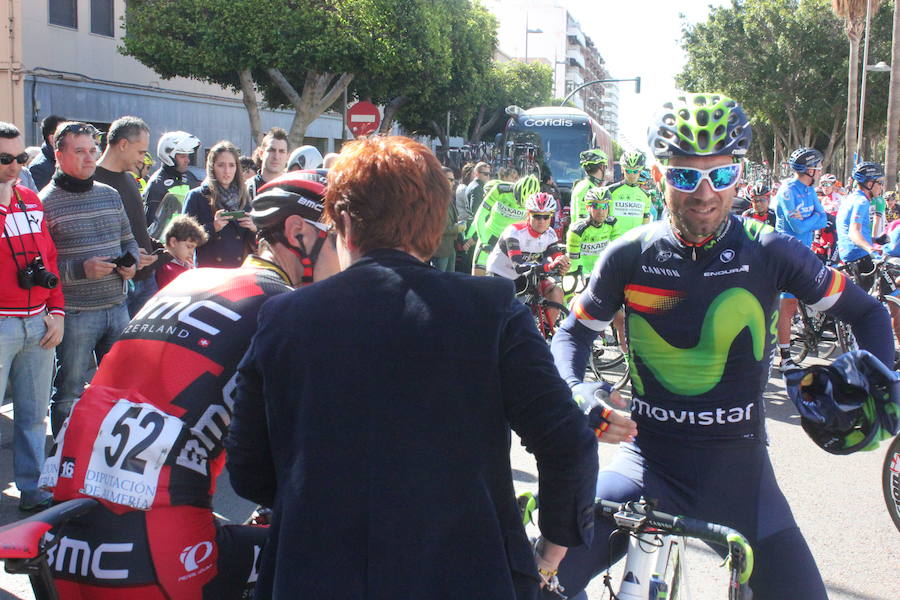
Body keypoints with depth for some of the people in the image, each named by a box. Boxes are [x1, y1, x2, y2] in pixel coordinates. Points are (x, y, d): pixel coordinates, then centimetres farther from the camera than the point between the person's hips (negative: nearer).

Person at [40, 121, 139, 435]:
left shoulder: (110, 195, 10)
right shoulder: (46, 201, -9)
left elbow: (129, 241, 20)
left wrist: (131, 262, -1)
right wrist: (80, 269, -23)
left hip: (116, 306, 6)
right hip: (74, 312, -6)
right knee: (69, 394, 4)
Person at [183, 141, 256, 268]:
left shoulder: (243, 197, 13)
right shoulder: (196, 196, 2)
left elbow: (254, 243, 15)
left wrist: (253, 229, -6)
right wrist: (212, 228, -16)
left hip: (240, 268, 3)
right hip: (208, 269, -3)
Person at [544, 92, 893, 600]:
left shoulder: (769, 252, -6)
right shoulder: (630, 256, -5)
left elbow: (866, 312, 6)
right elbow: (574, 333, 8)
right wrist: (577, 392, -12)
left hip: (738, 468, 1)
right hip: (649, 462, 0)